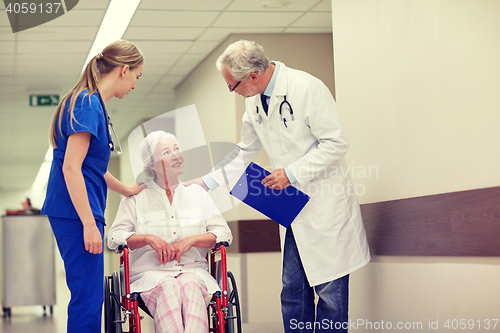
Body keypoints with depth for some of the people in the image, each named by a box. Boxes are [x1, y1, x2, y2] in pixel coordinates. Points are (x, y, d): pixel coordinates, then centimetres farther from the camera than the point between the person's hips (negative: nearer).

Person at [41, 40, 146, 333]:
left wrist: (126, 190, 41)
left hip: (76, 212, 10)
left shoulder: (93, 103, 16)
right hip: (76, 212, -10)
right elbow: (70, 167, -20)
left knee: (90, 295, 13)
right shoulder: (88, 104, -13)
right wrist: (89, 224, -21)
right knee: (88, 297, -8)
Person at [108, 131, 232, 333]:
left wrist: (191, 240, -4)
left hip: (193, 270, 1)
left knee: (191, 286, -36)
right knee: (168, 288, -37)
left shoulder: (197, 193, 21)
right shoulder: (135, 198, 15)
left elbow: (224, 234, 13)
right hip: (151, 271, -1)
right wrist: (149, 238, -11)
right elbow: (114, 238, 5)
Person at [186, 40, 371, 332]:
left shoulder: (306, 88, -16)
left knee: (329, 289, -3)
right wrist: (206, 182, 15)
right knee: (293, 290, 9)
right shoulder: (254, 101, 9)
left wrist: (293, 173, -18)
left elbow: (337, 142, -16)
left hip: (326, 203, -7)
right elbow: (245, 154, 21)